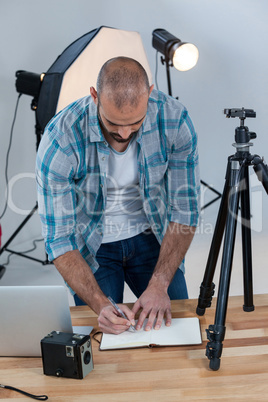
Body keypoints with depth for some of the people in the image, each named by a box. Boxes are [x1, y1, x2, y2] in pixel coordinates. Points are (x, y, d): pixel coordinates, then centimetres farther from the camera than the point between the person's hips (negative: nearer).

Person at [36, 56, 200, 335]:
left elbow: (184, 212, -16)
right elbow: (58, 238, -25)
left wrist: (159, 285, -26)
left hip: (151, 237, 2)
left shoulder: (174, 120, -24)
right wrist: (100, 304, -36)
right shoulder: (60, 139, -30)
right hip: (91, 246, -1)